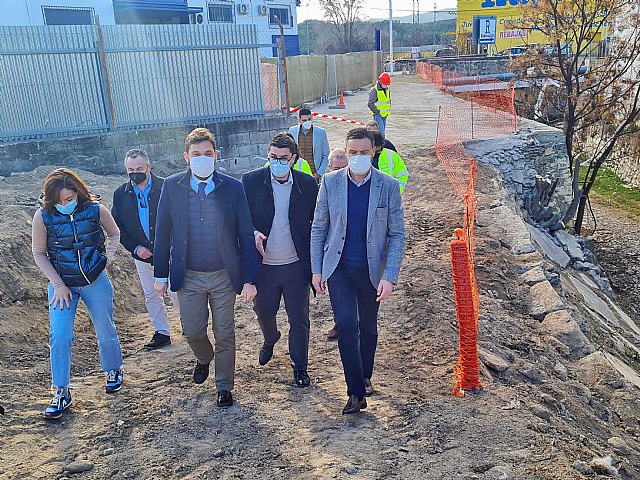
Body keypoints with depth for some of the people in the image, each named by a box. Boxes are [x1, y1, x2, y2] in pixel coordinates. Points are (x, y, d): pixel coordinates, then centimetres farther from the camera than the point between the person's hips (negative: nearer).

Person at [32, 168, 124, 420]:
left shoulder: (96, 209, -10)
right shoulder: (43, 216, -11)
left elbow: (114, 233, 9)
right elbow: (39, 254, -2)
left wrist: (109, 255, -10)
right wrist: (58, 285, -7)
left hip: (96, 281, 0)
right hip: (61, 284, 0)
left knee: (106, 332, 10)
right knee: (59, 336, -8)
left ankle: (114, 370, 37)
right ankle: (61, 392, 5)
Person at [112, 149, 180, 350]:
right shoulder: (121, 194, -1)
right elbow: (118, 227, 3)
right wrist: (135, 248, -9)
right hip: (142, 254, 4)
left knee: (175, 292, 5)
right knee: (151, 295, 13)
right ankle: (162, 333, 26)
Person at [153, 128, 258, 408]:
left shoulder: (233, 187, -8)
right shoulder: (172, 187, -5)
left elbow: (246, 236, -6)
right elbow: (163, 234, 1)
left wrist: (250, 279, -8)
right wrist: (161, 274, 2)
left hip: (225, 276, -1)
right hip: (188, 277, 1)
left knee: (225, 334, 10)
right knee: (192, 332, 12)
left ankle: (224, 386, 31)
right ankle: (204, 359, 47)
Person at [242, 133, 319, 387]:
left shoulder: (308, 184, -5)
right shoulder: (251, 181, -7)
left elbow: (317, 223, 2)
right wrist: (253, 234, -21)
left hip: (296, 266, -1)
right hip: (262, 265, 1)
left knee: (299, 319, 9)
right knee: (263, 312, 21)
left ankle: (300, 366, 31)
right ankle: (270, 341, 54)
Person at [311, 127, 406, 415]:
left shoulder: (389, 186, -7)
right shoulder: (330, 182, -3)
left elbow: (397, 235, -5)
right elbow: (318, 228, 3)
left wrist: (389, 277, -13)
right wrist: (316, 269, 0)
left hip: (372, 270, 0)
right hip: (338, 267, 0)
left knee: (368, 328, 14)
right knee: (346, 324, -11)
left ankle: (365, 377, 39)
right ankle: (356, 392, 0)